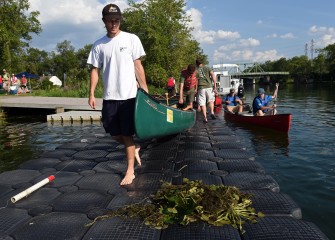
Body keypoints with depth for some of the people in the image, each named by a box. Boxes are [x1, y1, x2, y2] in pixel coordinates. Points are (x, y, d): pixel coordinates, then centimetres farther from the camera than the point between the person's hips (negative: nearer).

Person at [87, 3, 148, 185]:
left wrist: (145, 89, -1)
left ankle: (130, 171, 14)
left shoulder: (131, 39, -1)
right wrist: (91, 94, 2)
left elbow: (138, 66, 1)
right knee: (114, 134, 10)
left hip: (129, 95, -3)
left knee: (127, 134, 1)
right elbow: (95, 70, 8)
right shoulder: (99, 45, 6)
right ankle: (134, 148, 39)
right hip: (109, 97, 4)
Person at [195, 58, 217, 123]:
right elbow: (213, 77, -3)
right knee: (211, 100, 20)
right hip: (209, 87, 1)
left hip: (201, 88, -1)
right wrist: (214, 87, -2)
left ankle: (205, 118, 3)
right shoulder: (208, 68, 8)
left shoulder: (196, 70, 6)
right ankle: (212, 112, 0)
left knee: (202, 103, 5)